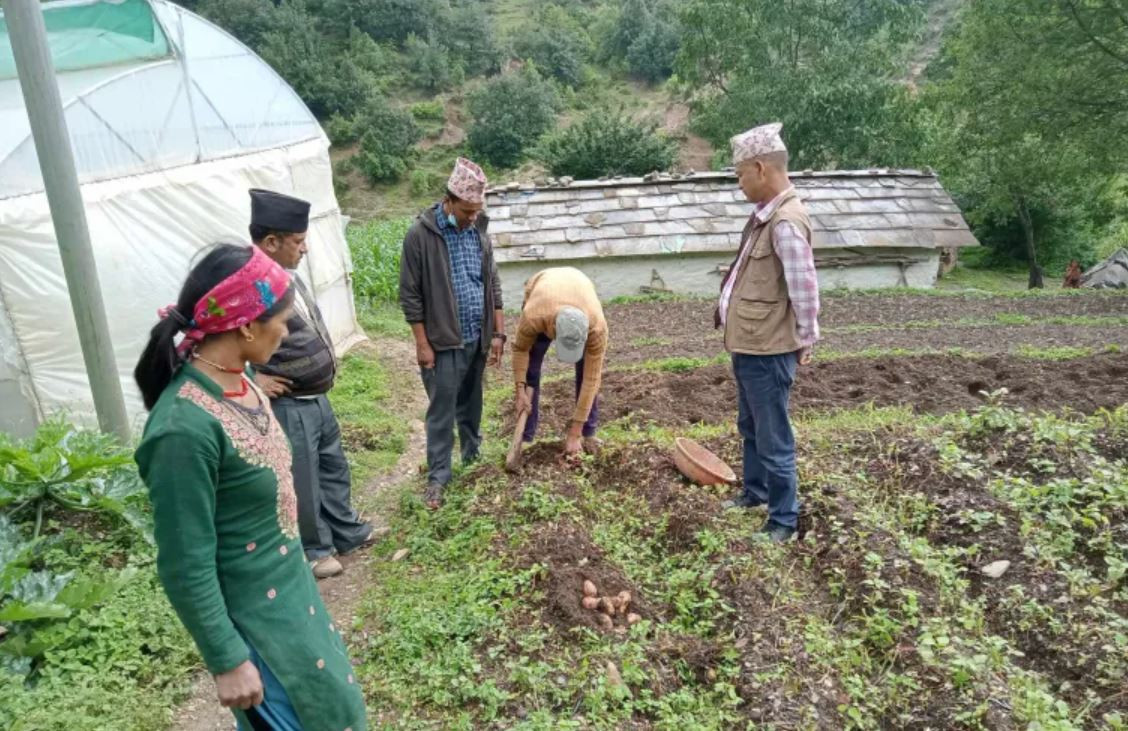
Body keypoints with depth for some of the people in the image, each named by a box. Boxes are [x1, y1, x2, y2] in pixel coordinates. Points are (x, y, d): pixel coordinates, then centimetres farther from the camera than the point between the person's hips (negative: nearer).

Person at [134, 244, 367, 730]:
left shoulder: (236, 379, -6)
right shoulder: (186, 427, -31)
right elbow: (186, 569, -24)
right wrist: (227, 660, -16)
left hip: (289, 584, 8)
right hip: (252, 614, -8)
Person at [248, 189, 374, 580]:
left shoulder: (286, 274, 4)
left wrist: (325, 356, 12)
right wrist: (251, 380, -24)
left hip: (317, 398, 9)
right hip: (289, 407, -9)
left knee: (334, 467, 23)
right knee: (303, 483, 9)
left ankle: (348, 532, 42)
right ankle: (313, 550, 30)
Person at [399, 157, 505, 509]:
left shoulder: (478, 230, 3)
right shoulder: (421, 234, -14)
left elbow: (493, 284, 10)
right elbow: (410, 296, -11)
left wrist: (498, 332, 6)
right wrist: (422, 344, -12)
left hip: (477, 338, 5)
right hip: (443, 341, -5)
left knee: (471, 405, 18)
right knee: (441, 411, 2)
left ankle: (473, 457, 36)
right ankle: (437, 477, 14)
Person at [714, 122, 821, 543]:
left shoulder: (786, 222, -24)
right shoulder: (766, 214, 8)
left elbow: (804, 290, -22)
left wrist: (806, 340, -11)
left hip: (768, 351, -10)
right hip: (748, 345, 10)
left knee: (773, 439, 3)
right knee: (750, 428, 25)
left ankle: (784, 521, 17)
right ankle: (755, 491, 43)